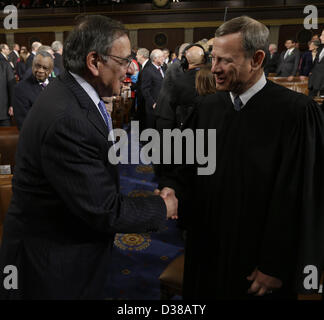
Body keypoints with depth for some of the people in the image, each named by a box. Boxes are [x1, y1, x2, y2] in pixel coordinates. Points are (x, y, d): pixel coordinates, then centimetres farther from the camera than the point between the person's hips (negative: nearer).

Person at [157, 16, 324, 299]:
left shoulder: (297, 112, -19)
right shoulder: (210, 107, 0)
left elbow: (300, 197, -17)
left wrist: (278, 266, -13)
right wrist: (175, 188, -11)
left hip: (257, 253, -5)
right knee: (203, 291, 21)